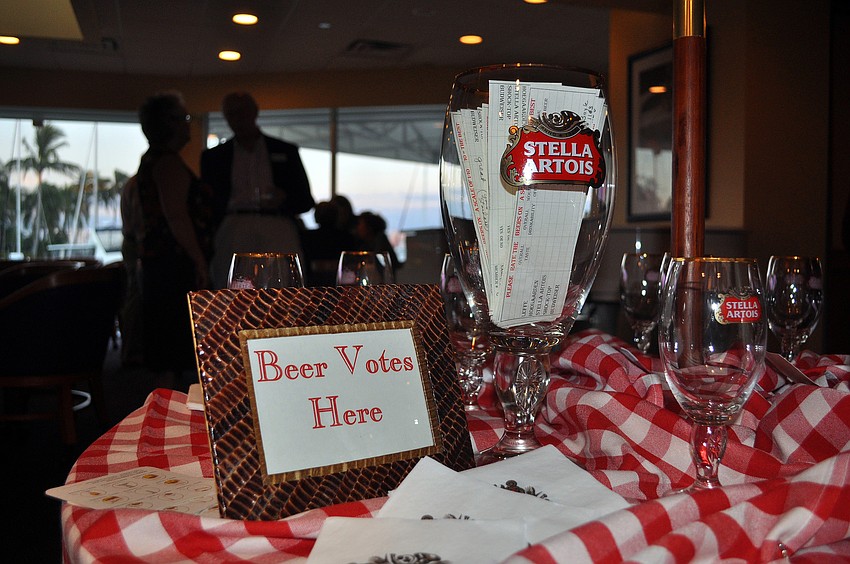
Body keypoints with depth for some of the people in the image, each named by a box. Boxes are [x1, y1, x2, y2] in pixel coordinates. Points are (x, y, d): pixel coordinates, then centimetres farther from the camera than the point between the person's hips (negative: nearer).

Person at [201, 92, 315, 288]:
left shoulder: (285, 151, 18)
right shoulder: (213, 156, 19)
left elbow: (306, 200, 16)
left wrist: (284, 199, -6)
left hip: (279, 235, 0)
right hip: (233, 237, 0)